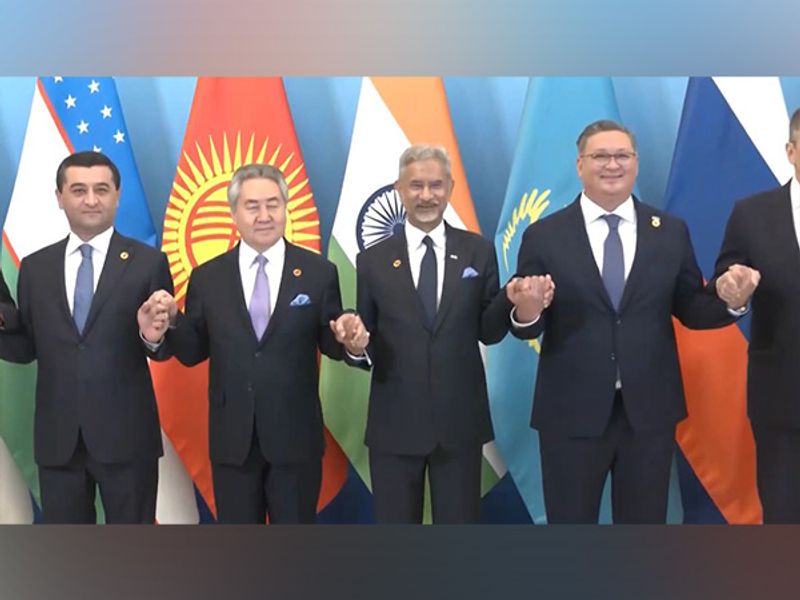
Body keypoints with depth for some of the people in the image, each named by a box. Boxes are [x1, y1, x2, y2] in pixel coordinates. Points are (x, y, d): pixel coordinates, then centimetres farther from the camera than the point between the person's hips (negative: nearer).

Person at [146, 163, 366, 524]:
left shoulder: (319, 272, -2)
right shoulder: (207, 277, 2)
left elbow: (330, 345, 1)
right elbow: (193, 352, 4)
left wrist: (348, 339, -22)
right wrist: (172, 321, -15)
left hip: (295, 437, -1)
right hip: (232, 439, 1)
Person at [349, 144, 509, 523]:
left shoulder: (478, 252, 2)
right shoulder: (373, 261, 1)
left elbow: (489, 332, 3)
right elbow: (366, 342, 2)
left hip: (460, 421, 1)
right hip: (394, 423, 0)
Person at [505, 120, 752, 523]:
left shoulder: (671, 232, 3)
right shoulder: (543, 236, -3)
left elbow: (689, 309, 4)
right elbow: (526, 322, -4)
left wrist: (730, 301, -16)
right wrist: (526, 312, -27)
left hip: (649, 410, 2)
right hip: (571, 413, -2)